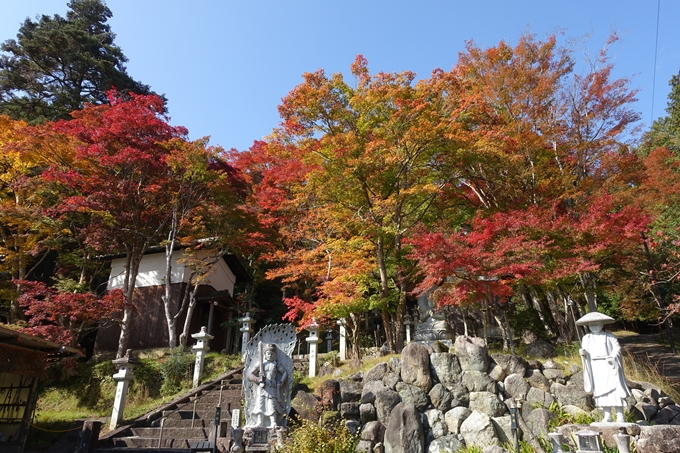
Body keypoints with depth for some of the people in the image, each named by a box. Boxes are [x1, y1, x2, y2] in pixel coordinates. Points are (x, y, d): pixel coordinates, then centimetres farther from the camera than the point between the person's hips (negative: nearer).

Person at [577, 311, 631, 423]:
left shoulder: (609, 336, 3)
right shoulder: (586, 338, 11)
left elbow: (617, 348, -3)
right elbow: (585, 353, 9)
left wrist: (613, 357, -20)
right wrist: (583, 353, -14)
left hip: (609, 366, -3)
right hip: (595, 367, 3)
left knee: (614, 389, -6)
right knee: (601, 390, 4)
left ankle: (620, 415, 1)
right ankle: (607, 415, 11)